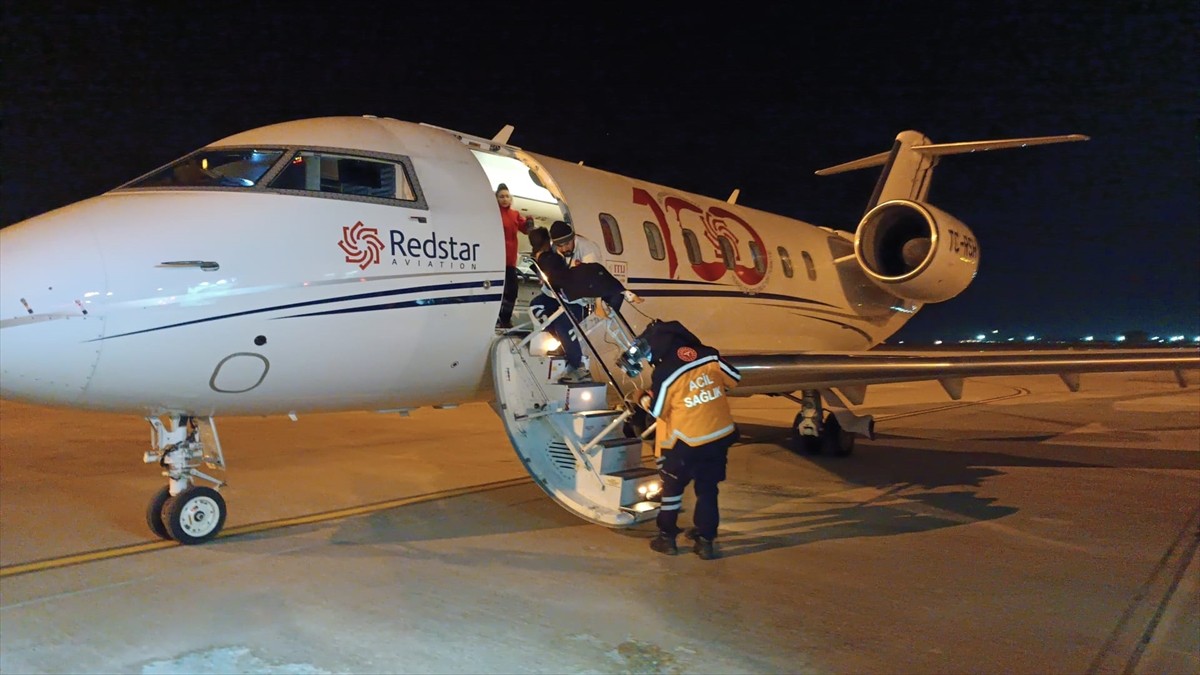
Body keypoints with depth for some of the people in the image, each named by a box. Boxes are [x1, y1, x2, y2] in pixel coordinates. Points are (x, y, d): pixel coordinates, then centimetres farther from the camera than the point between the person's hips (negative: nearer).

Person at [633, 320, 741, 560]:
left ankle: (667, 537, 22)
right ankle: (705, 540, 22)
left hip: (687, 442, -4)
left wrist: (643, 398, 14)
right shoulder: (709, 356, -4)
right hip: (722, 435, 4)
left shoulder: (664, 373, -16)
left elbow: (657, 410, -6)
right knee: (708, 489, 17)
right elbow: (734, 379, 9)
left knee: (672, 486, 17)